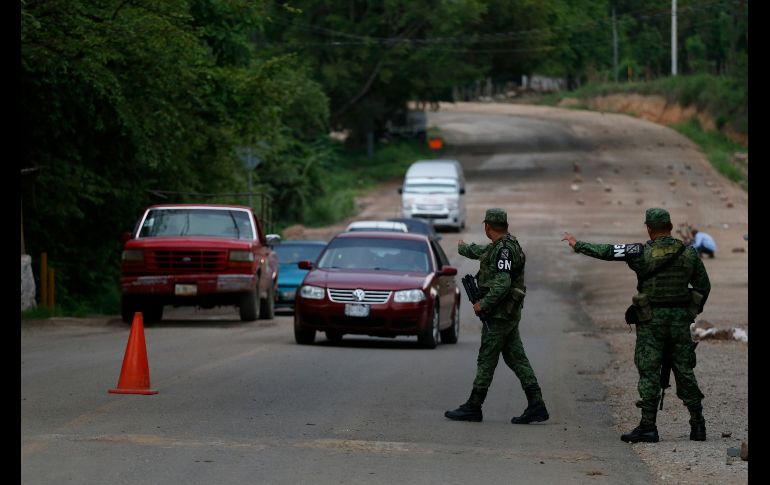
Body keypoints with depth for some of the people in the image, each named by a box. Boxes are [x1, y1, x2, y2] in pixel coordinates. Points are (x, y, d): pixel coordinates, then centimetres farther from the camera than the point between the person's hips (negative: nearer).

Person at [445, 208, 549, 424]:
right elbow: (481, 252, 36)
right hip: (509, 313, 10)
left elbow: (502, 284, -25)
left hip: (499, 314, -10)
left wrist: (483, 304, -17)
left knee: (486, 361, -4)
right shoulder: (497, 247, 13)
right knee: (516, 359, 7)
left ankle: (473, 407, 1)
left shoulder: (504, 249, -17)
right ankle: (536, 405, 3)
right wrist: (463, 248, 54)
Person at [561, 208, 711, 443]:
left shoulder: (642, 252, -9)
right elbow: (703, 286, 8)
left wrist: (577, 245, 9)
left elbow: (606, 252, -4)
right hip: (680, 318, 4)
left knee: (649, 372, 0)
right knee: (684, 371, 10)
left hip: (651, 320, -4)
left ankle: (648, 427, -3)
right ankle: (698, 425, 11)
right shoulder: (688, 253, 2)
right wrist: (693, 313, 20)